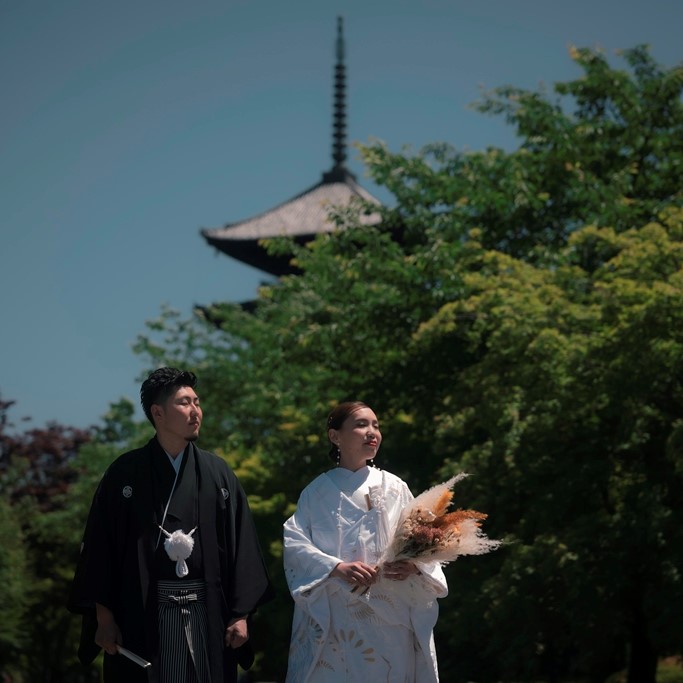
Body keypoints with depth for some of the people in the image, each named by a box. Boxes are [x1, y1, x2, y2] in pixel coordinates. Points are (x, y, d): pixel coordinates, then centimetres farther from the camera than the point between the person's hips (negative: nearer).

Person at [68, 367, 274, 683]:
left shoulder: (217, 474, 6)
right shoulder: (125, 473, 0)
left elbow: (240, 544, 5)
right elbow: (101, 547, -1)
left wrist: (240, 613, 0)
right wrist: (104, 616, -5)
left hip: (207, 614, 2)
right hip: (140, 615, -2)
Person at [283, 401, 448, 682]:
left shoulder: (394, 488, 8)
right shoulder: (318, 491, 5)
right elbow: (295, 543, -5)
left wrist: (414, 564, -17)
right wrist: (337, 568, -20)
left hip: (390, 618, 1)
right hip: (334, 620, -1)